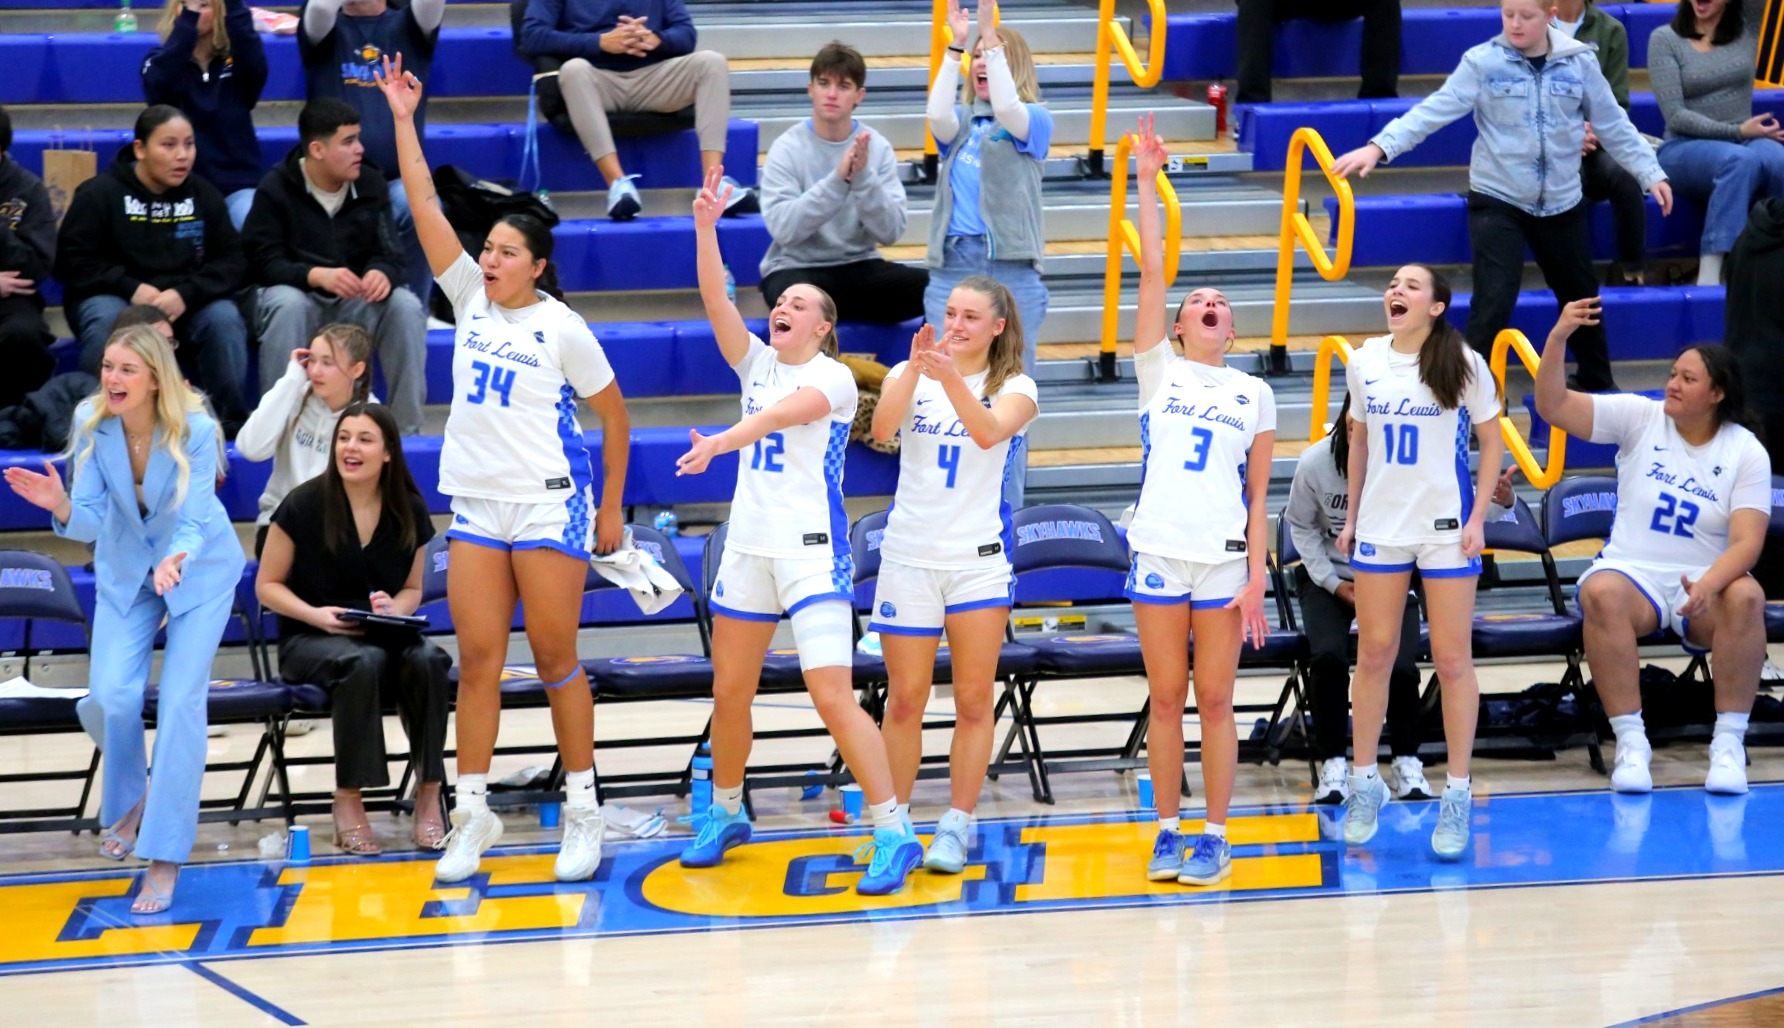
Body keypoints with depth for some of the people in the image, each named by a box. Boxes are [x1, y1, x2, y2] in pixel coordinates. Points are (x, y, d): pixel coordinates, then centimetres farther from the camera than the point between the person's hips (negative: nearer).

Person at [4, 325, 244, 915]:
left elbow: (193, 524, -27)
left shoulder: (194, 430, -28)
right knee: (109, 700, -10)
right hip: (125, 571, 3)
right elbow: (90, 522, -16)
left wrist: (175, 562, -49)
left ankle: (164, 860, -10)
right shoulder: (92, 423, -19)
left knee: (180, 702, -15)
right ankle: (129, 800, 24)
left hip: (199, 569, -3)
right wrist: (61, 506, -39)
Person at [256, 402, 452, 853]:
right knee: (364, 662, -37)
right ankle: (348, 802, -27)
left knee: (426, 661, -31)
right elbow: (267, 585, 0)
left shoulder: (409, 511, 3)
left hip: (385, 633, 3)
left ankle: (428, 795, -19)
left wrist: (395, 607, -9)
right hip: (310, 641, -3)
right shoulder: (305, 505, -6)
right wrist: (315, 614, -17)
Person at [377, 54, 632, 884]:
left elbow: (613, 412, 1)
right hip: (476, 504, 5)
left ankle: (582, 813, 6)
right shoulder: (471, 299, 5)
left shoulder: (562, 327, -6)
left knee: (556, 659, -1)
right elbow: (426, 210, 1)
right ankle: (472, 814, 4)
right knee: (477, 660, 2)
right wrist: (402, 121, -3)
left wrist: (611, 508, 0)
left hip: (548, 503, -5)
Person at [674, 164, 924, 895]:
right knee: (729, 691, 12)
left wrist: (721, 442, -42)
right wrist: (706, 225, -14)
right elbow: (714, 299, -1)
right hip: (749, 542, 7)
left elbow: (784, 412, -25)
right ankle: (725, 814, 31)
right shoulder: (757, 363, 11)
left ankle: (894, 834, -12)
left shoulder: (833, 377, -7)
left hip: (813, 547, -7)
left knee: (832, 694, -15)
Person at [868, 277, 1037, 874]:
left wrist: (951, 378, -36)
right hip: (909, 556, 1)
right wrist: (916, 367, -30)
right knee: (904, 700, 4)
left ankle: (957, 826, 4)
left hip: (978, 559, -1)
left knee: (974, 701, -1)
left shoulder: (1015, 387, 0)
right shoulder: (908, 374, 4)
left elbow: (989, 432, -21)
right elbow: (882, 428, -16)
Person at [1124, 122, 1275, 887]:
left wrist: (1257, 577, -1)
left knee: (1215, 700, 1)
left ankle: (1215, 837, 6)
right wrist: (1146, 184, 0)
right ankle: (1168, 832, 10)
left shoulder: (1254, 394, 10)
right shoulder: (1160, 372, 8)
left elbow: (1259, 494, 7)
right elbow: (1151, 272, 2)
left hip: (1225, 559, 0)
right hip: (1160, 555, 0)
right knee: (1166, 699, 3)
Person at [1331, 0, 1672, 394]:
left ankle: (1598, 383, 38)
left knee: (1581, 295, 18)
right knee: (1494, 300, -15)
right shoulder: (1482, 62, -10)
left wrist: (1651, 173, 4)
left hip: (1562, 202, 3)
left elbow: (1613, 124, 7)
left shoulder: (1579, 62, -2)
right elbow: (1436, 109, -16)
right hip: (1497, 199, -3)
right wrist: (1379, 147, -28)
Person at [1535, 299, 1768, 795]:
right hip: (1632, 572, 0)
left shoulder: (1747, 453, 0)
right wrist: (1558, 338, -20)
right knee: (1600, 593, -35)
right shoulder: (1640, 418, 3)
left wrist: (1707, 586, -29)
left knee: (1746, 596, -34)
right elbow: (1554, 406, -5)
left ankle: (1729, 744, -24)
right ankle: (1630, 744, -31)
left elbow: (1747, 542, -9)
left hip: (1705, 586, 0)